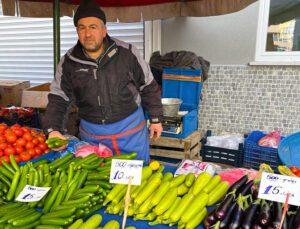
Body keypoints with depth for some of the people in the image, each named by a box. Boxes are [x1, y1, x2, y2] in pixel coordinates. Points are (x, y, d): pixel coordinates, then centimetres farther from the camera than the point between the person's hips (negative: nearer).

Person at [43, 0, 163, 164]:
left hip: (130, 128, -1)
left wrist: (155, 119, 2)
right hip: (91, 134, 2)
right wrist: (52, 130, -19)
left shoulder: (127, 53, -11)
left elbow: (148, 87, -1)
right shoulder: (68, 62, -6)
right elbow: (58, 99, -3)